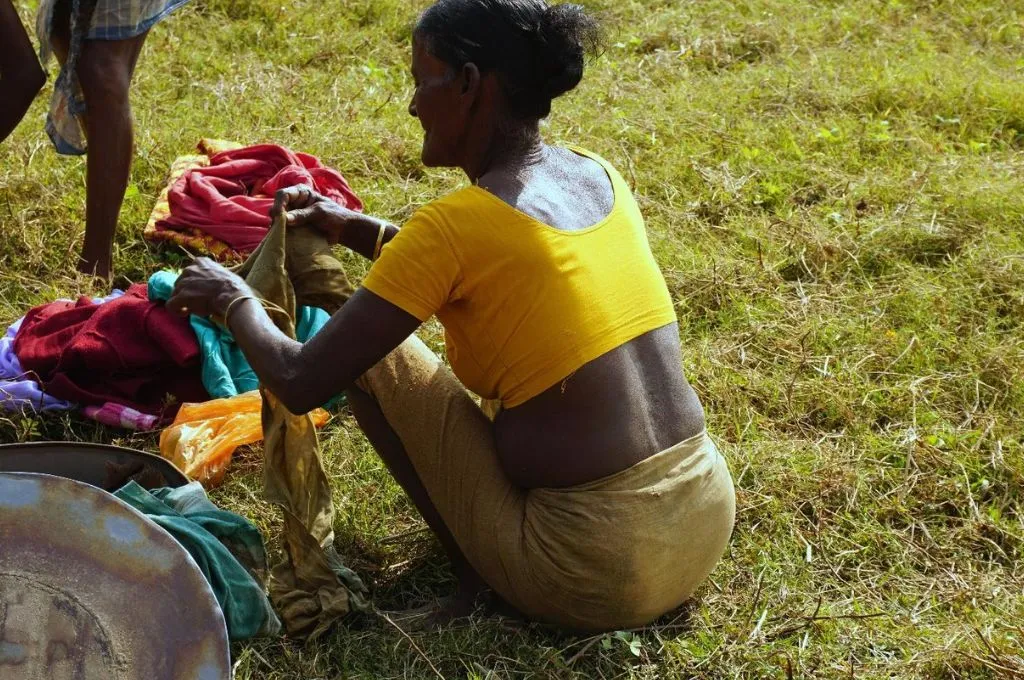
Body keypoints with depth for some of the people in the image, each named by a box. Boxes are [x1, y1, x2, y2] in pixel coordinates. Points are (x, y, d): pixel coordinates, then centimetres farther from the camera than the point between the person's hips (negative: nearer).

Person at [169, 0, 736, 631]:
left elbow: (300, 384, -10)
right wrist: (354, 228, 22)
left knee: (374, 351, 8)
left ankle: (480, 574, 10)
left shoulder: (454, 224, -14)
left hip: (595, 579, -7)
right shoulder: (598, 174, 6)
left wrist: (234, 298, 9)